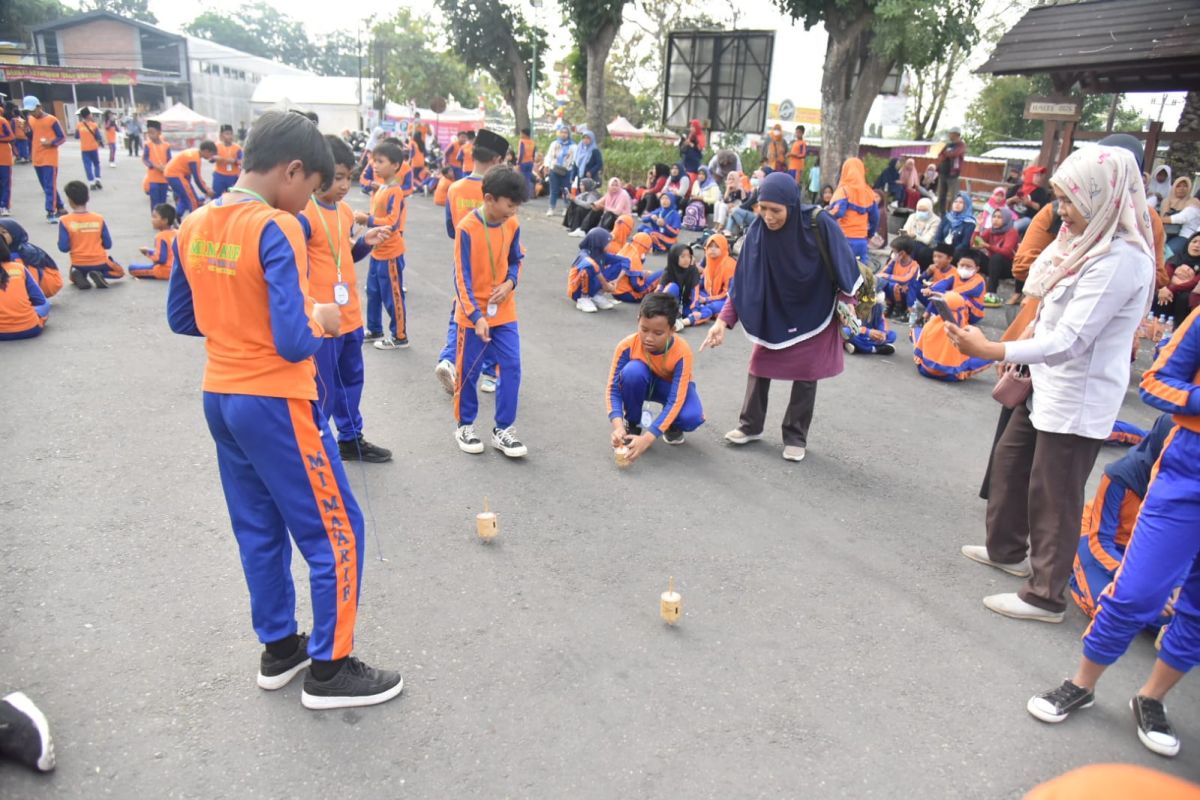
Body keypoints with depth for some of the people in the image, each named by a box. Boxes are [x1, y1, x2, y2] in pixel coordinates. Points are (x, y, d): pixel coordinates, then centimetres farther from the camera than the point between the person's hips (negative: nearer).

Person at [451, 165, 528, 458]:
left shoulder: (512, 225, -2)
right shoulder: (467, 228, -18)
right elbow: (462, 277, -18)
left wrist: (510, 283, -9)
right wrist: (477, 316, -24)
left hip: (504, 311, 4)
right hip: (474, 313, -4)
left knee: (512, 366, -1)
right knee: (468, 371, 6)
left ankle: (503, 429, 11)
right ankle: (465, 426, 26)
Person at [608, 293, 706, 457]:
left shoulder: (682, 352, -34)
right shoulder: (627, 346, -30)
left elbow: (676, 401, -37)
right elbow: (613, 388, -26)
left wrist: (647, 438, -46)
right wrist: (618, 426, -44)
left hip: (673, 386, -1)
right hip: (644, 384, 1)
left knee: (692, 418, -33)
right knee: (633, 371, -36)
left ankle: (671, 423, 4)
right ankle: (632, 424, -11)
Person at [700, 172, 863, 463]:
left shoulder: (819, 225, -26)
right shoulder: (757, 231, -19)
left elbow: (843, 269, -13)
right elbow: (743, 280, -14)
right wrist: (723, 320, -23)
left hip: (813, 313, -2)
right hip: (773, 312, 3)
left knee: (805, 373, 4)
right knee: (759, 366, 6)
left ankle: (796, 436, 20)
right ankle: (751, 425, 26)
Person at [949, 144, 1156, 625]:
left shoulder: (1119, 260, -23)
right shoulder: (1087, 241, 6)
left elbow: (1070, 341, -28)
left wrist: (992, 351, -34)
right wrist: (1024, 341, 11)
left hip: (1078, 400, -10)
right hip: (1048, 385, 10)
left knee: (1054, 497, 1)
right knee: (1010, 463, 22)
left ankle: (1045, 596, 16)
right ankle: (1007, 550, 41)